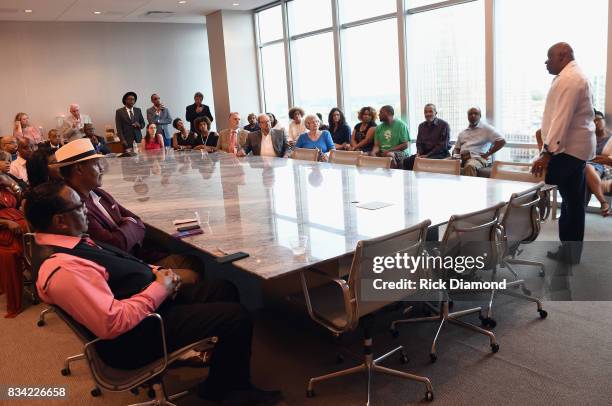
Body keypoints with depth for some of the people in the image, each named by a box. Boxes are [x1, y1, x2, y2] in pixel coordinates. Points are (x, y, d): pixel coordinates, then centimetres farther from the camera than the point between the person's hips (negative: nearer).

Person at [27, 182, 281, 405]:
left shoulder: (71, 244, 3)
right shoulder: (64, 269, -29)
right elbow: (114, 323, -32)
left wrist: (155, 272, -1)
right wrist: (160, 289, -21)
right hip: (136, 334, -11)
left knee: (225, 289, 11)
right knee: (237, 318, -12)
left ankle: (236, 383, 21)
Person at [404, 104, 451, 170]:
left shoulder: (444, 125, -3)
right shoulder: (421, 126, 16)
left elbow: (443, 145, -9)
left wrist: (427, 155, -16)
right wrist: (419, 153, -5)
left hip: (440, 153, -5)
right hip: (424, 153, 5)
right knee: (407, 161, -21)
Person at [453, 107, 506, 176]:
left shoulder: (486, 128, 7)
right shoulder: (462, 133, 24)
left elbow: (502, 141, -2)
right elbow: (456, 149, 26)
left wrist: (487, 154, -5)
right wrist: (456, 155, 2)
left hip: (477, 158, -5)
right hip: (461, 158, 5)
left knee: (469, 167, -40)